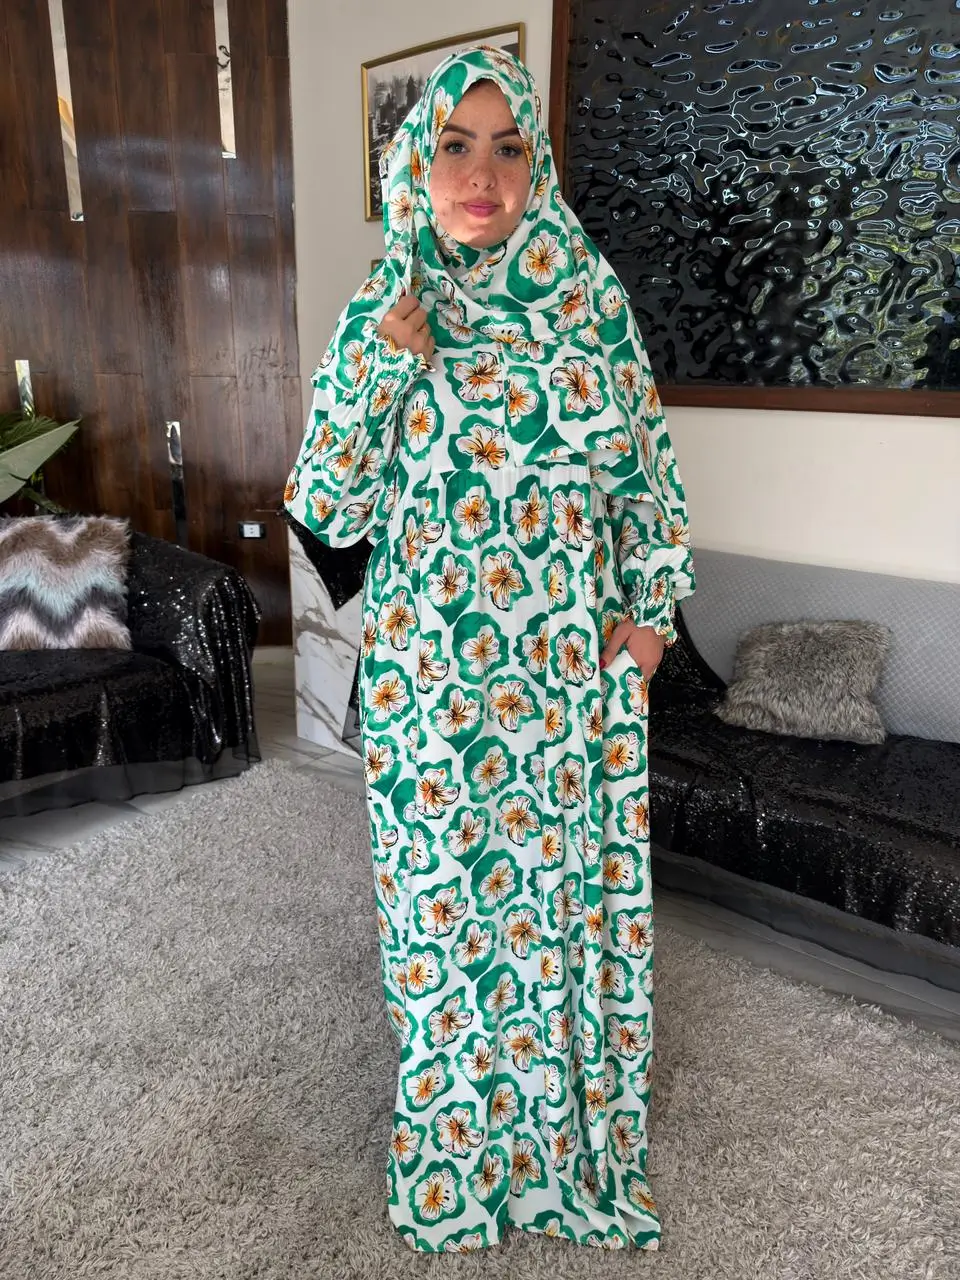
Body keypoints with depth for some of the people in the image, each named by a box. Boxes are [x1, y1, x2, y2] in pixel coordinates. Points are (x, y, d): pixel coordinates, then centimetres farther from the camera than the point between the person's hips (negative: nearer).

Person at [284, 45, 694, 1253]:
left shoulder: (590, 297, -1)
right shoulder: (380, 316, -2)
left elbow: (645, 463, 7)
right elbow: (329, 509, -7)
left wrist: (653, 604, 1)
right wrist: (384, 365, -16)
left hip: (572, 667, 1)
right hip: (433, 675, 0)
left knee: (572, 879, 14)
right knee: (445, 891, 12)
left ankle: (573, 1121, 42)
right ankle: (455, 1139, 39)